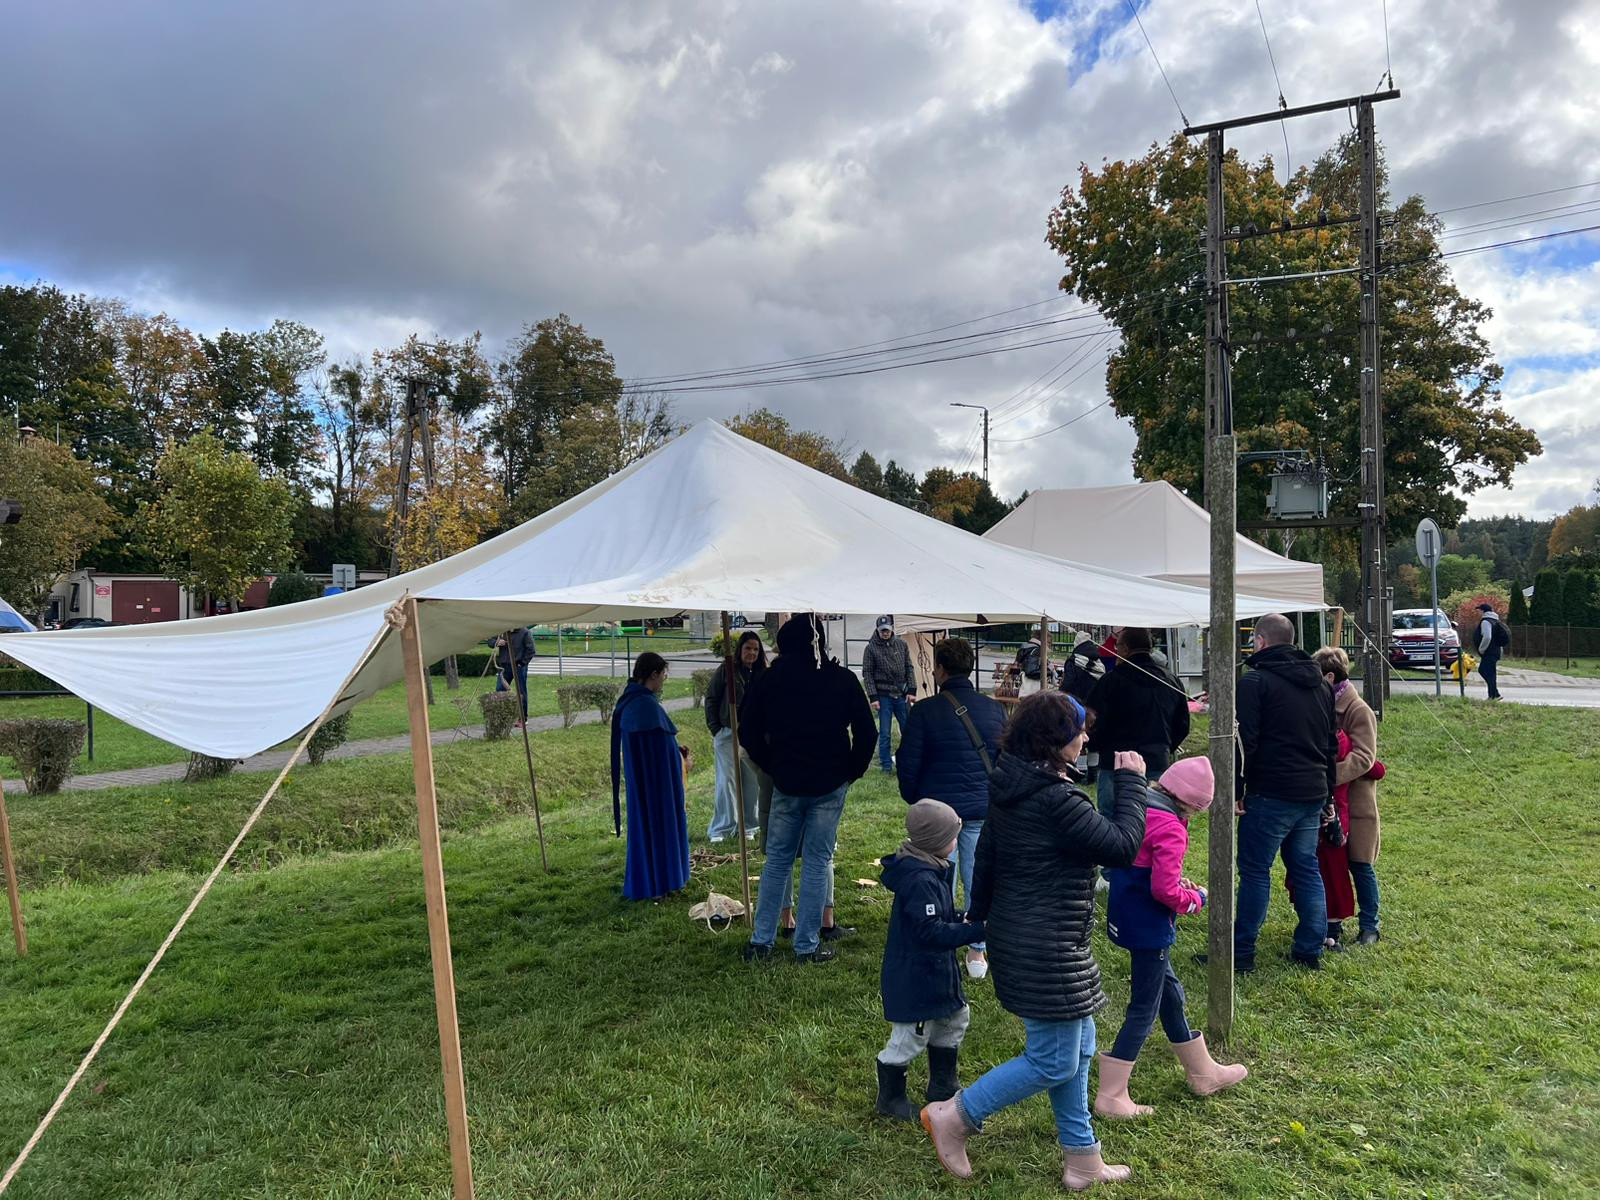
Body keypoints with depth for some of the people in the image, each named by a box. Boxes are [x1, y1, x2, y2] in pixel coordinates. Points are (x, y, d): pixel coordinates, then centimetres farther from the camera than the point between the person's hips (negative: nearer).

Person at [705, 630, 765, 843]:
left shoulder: (762, 674, 5)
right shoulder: (725, 670, -4)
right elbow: (711, 700, 0)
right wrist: (715, 730, -3)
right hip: (728, 734, -3)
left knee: (753, 782, 8)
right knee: (726, 782, -2)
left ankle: (748, 826, 21)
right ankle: (720, 829, 6)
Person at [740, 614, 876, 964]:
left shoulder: (769, 679, -3)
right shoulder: (842, 679, -5)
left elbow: (749, 734, 0)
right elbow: (866, 732, -4)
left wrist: (773, 768, 10)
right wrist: (852, 771, 7)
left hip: (787, 783, 1)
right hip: (830, 784, -1)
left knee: (777, 859, 13)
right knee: (818, 861, 7)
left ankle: (761, 941, 16)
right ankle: (807, 946, 12)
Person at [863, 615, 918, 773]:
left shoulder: (901, 644, 6)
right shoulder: (871, 648, -3)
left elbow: (909, 668, 9)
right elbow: (867, 674, -3)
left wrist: (911, 691, 0)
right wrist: (873, 697, -9)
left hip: (901, 694, 3)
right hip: (883, 696, -3)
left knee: (908, 730, 6)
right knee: (884, 733, 0)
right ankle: (886, 765, 10)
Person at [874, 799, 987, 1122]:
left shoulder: (931, 870, 4)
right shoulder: (920, 881, -29)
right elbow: (931, 931, -30)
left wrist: (962, 921, 1)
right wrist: (975, 930, -28)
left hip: (935, 971, 11)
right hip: (913, 976, -11)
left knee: (954, 1019, 23)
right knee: (909, 1038, 4)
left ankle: (943, 1088, 40)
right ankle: (890, 1099, 25)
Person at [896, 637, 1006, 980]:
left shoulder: (926, 711, -10)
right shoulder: (995, 709, 1)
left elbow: (908, 763, -8)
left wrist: (914, 800, 9)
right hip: (984, 809, 3)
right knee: (979, 881, 12)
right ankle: (978, 952, 20)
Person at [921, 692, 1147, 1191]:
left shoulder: (1010, 787, 5)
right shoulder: (1056, 800, -24)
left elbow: (985, 853, 13)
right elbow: (1122, 846, -17)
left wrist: (979, 916, 24)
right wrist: (1131, 782, -7)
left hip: (1018, 934, 10)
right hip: (1046, 949, -10)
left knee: (1078, 1046, 20)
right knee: (1054, 1062, 3)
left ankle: (1083, 1160, 32)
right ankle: (954, 1117, 11)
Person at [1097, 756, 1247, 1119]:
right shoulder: (1170, 828, -23)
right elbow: (1165, 890, -25)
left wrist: (1176, 882, 8)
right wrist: (1196, 899, -5)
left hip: (1125, 917, 9)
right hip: (1149, 926, -9)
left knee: (1169, 992, 23)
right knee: (1144, 1010, 3)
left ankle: (1202, 1072, 42)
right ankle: (1111, 1096, 10)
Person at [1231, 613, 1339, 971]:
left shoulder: (1255, 681, -9)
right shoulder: (1320, 684, 15)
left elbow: (1245, 742, -15)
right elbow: (1331, 744, 19)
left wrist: (1236, 790, -9)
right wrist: (1327, 794, 24)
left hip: (1271, 794, -7)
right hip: (1314, 794, 7)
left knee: (1255, 870, 0)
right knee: (1306, 867, 15)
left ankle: (1242, 952, 5)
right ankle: (1311, 950, 20)